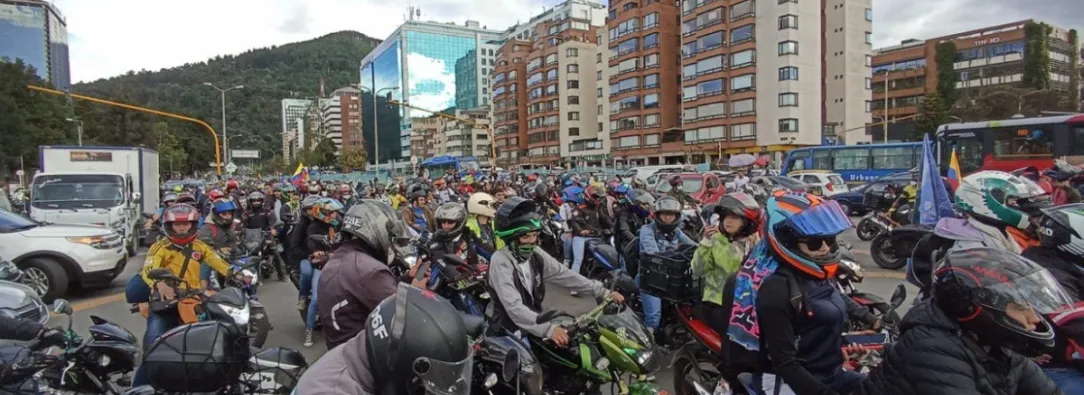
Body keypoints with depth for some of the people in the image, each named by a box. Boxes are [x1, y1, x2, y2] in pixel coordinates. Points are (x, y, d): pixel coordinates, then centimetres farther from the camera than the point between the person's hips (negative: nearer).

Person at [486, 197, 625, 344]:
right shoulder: (500, 261, -22)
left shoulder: (536, 254, -1)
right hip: (509, 328, -6)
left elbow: (564, 275, -3)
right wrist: (548, 329, -41)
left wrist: (604, 292, -10)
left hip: (535, 320, 6)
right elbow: (514, 307, -31)